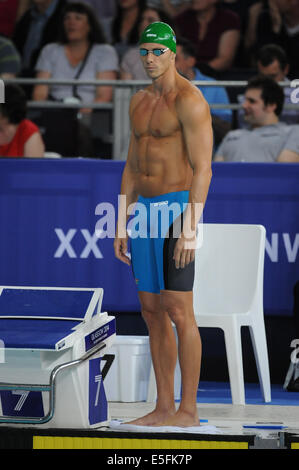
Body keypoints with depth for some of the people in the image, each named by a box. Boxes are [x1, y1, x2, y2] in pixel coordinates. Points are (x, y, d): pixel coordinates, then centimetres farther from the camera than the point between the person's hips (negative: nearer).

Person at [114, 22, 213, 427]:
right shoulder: (139, 102, 15)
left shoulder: (189, 100, -11)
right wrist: (121, 226, 15)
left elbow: (203, 168, -16)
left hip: (177, 208, -9)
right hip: (145, 210, 9)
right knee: (153, 312, 9)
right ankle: (164, 408, 14)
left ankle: (188, 410, -5)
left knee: (179, 313, -9)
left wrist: (190, 229, -22)